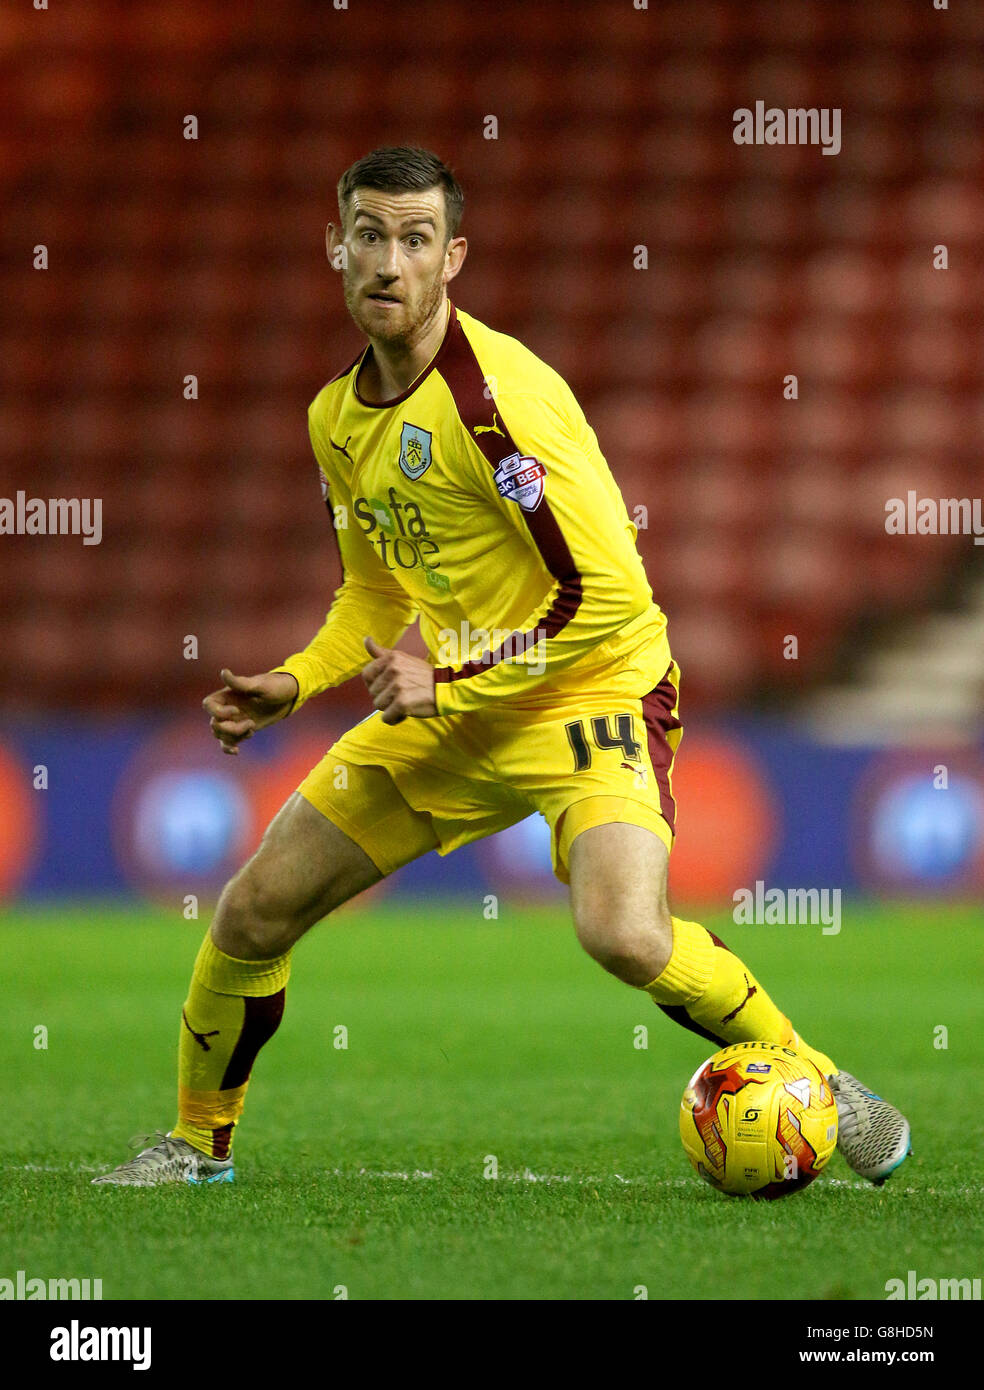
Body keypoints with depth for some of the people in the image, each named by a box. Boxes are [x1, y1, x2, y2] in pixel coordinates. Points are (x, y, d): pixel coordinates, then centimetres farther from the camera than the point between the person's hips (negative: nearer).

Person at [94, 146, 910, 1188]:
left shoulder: (497, 395, -22)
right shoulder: (339, 416, 4)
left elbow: (607, 594, -24)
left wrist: (447, 681, -21)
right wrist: (295, 684, 3)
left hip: (590, 695, -7)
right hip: (442, 712, 7)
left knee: (624, 934, -31)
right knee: (252, 913, 5)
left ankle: (822, 1086, -8)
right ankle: (198, 1142, 29)